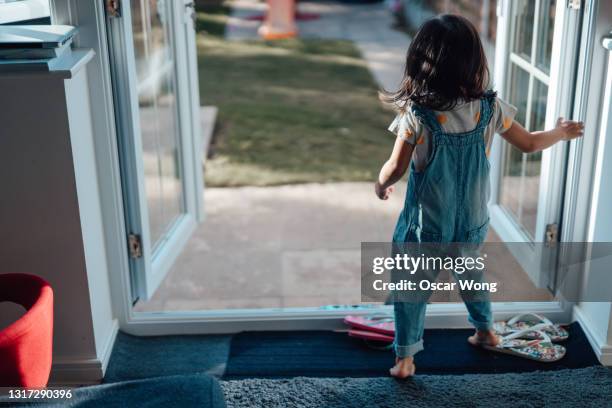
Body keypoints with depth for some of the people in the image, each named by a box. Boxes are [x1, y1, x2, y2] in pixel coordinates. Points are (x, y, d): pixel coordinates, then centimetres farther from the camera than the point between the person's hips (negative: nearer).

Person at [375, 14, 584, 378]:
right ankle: (486, 329, 46)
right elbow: (529, 143, 3)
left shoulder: (416, 115, -23)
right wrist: (562, 132, 23)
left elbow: (396, 168, -17)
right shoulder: (490, 107, -12)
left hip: (428, 222, -4)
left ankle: (405, 357, 17)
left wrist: (381, 185, 6)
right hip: (472, 219, 4)